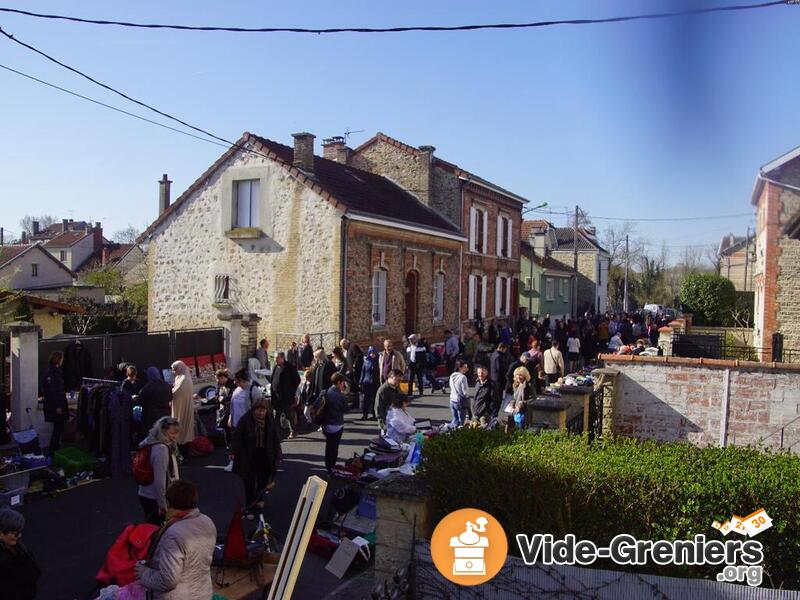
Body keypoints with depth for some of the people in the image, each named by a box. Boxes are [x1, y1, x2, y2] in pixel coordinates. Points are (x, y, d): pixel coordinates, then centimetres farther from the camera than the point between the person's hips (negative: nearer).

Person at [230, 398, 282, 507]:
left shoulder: (269, 420, -4)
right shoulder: (246, 419, -14)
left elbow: (275, 437, 3)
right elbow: (236, 436, -11)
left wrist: (278, 453, 3)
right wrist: (234, 452, -19)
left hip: (264, 454, 3)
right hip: (248, 455, -3)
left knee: (263, 478, 10)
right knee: (249, 479, 3)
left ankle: (258, 499, 31)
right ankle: (249, 503, 16)